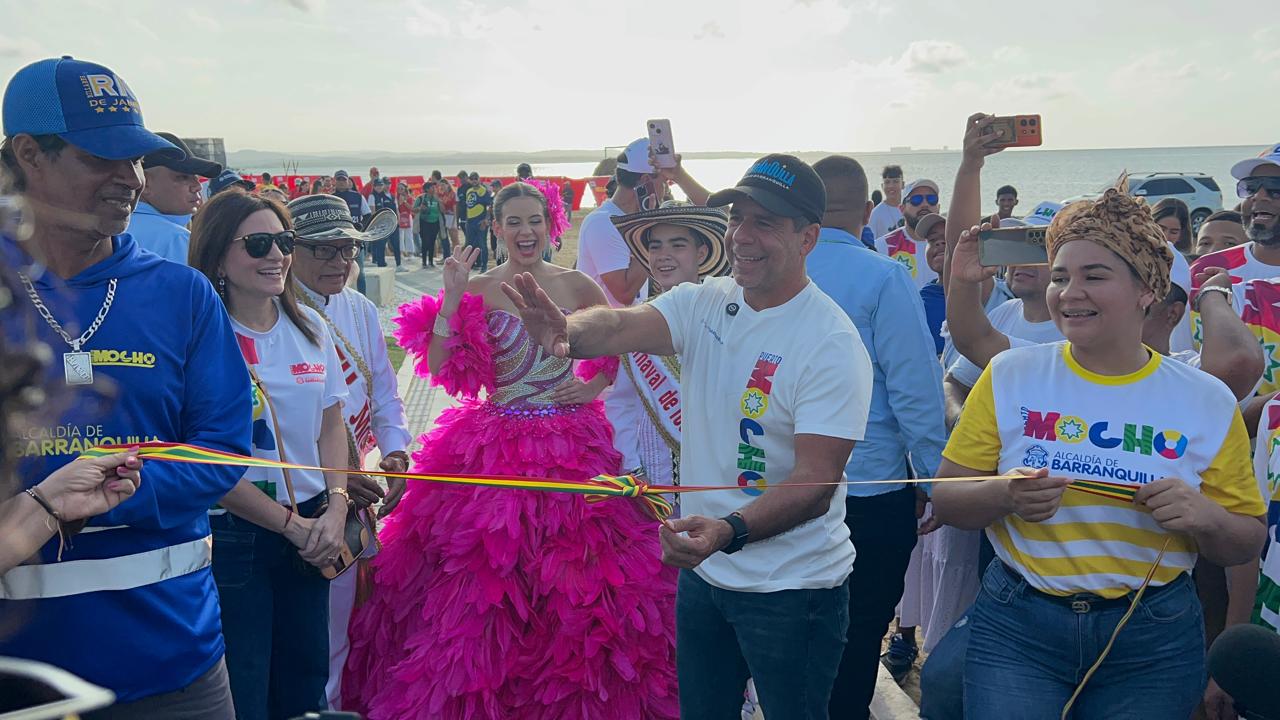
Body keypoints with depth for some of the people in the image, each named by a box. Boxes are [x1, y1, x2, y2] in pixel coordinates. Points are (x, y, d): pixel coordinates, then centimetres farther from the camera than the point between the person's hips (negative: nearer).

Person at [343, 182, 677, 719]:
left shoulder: (576, 285, 4)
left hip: (573, 445, 2)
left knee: (578, 573, 4)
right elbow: (440, 367, -11)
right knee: (487, 569, 0)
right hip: (495, 448, -1)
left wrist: (597, 384, 0)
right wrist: (452, 295, -17)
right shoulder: (479, 290, 0)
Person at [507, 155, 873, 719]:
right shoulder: (705, 302, -2)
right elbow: (624, 326, -21)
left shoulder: (833, 344, -20)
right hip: (702, 572, 6)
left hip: (791, 590, -5)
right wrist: (567, 331, -44)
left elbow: (816, 484, -24)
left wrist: (729, 532, -40)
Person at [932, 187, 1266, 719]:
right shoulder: (1009, 377, -4)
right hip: (1016, 624, -1)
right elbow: (945, 500, -2)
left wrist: (1204, 516, -18)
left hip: (1155, 639, 1)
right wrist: (1005, 495, -22)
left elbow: (1246, 545, 4)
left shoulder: (1207, 403, -3)